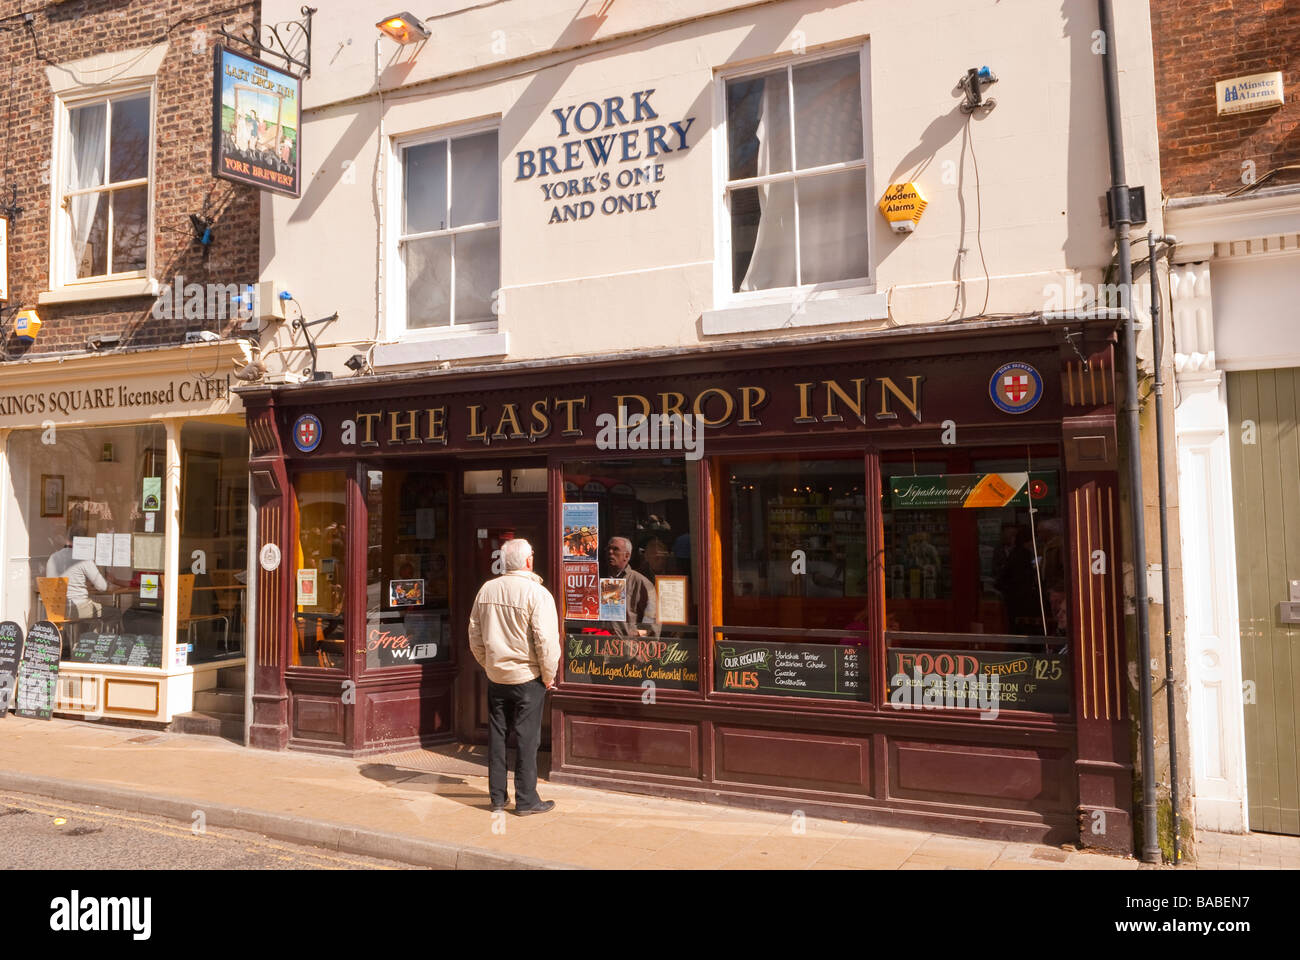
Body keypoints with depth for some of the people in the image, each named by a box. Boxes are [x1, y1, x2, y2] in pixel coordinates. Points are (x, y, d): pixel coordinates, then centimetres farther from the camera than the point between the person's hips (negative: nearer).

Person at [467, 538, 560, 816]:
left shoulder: (486, 590, 3)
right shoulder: (537, 593, -15)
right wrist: (549, 676, -5)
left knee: (497, 736, 13)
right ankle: (526, 800, 11)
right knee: (527, 739, 4)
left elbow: (475, 636, 10)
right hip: (527, 677, -5)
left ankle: (497, 797, 22)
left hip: (495, 676, 5)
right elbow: (546, 640, -17)